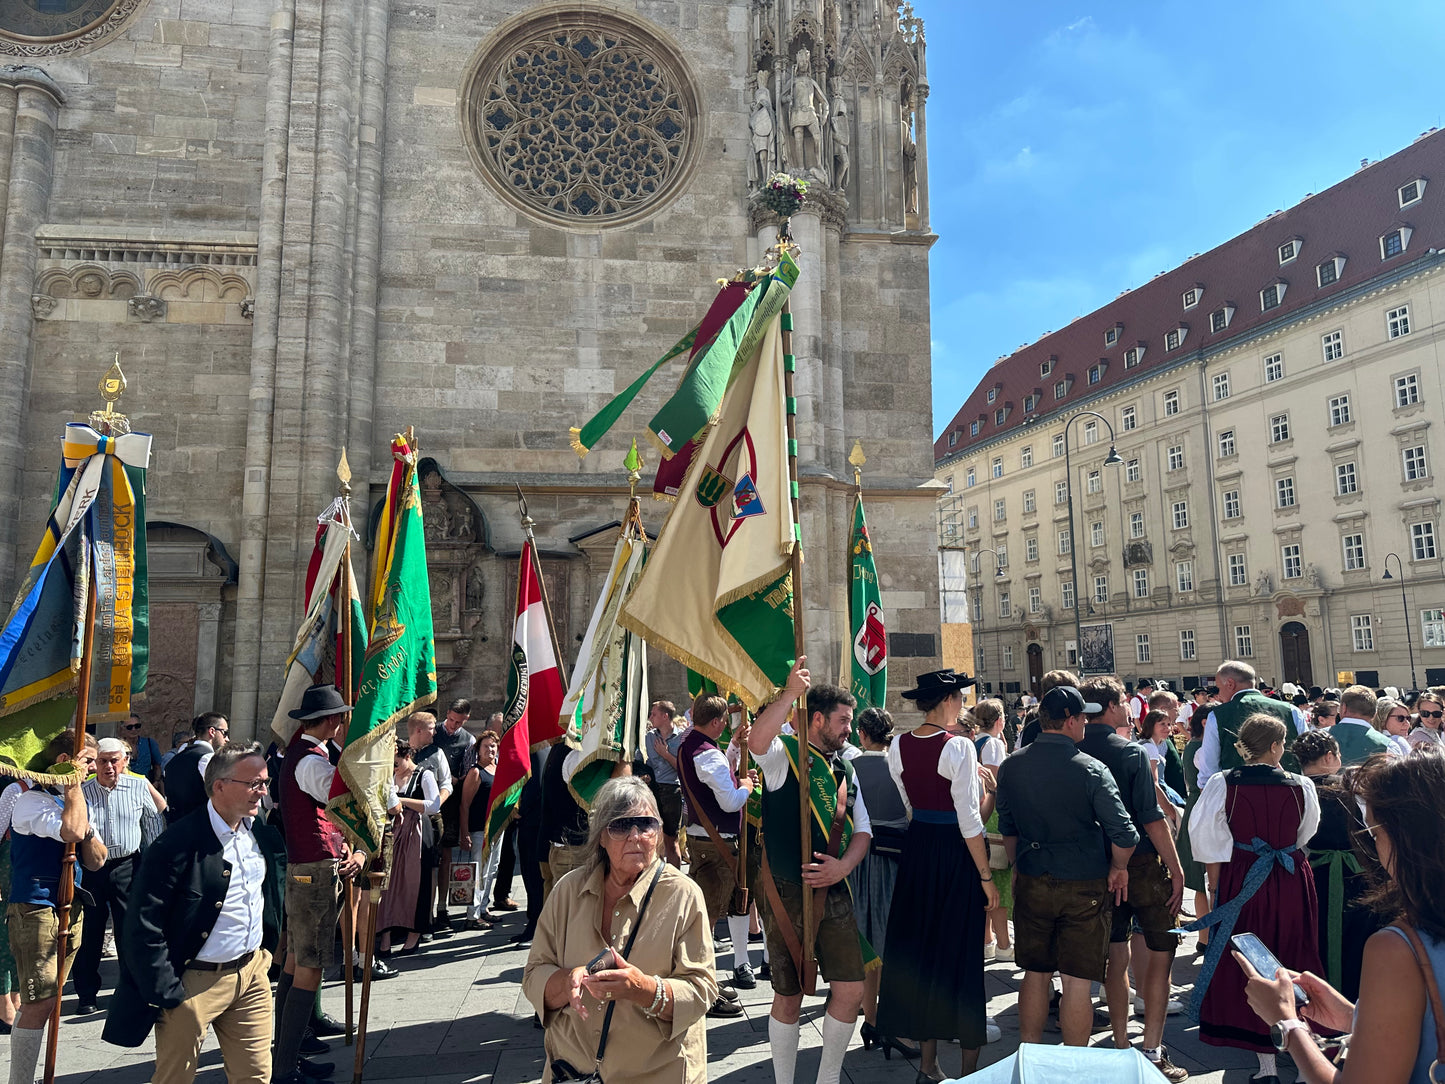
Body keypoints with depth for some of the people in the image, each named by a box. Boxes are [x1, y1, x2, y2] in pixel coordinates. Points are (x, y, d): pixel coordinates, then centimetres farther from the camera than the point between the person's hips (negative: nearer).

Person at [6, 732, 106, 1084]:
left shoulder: (76, 802, 14)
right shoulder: (32, 800, -12)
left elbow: (97, 861, 11)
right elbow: (71, 831, -32)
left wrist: (87, 831, -9)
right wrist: (73, 787, -17)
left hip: (69, 909, 8)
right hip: (35, 909, -8)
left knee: (45, 999, 13)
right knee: (40, 1002, -9)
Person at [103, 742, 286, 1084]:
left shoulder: (264, 835, 2)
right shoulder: (178, 844, -19)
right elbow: (143, 926, -17)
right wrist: (167, 994, -15)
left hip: (252, 973, 6)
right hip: (194, 982, -5)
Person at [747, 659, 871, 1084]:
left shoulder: (844, 770, 12)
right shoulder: (783, 754, -8)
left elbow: (862, 831, 13)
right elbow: (756, 740, -33)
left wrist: (843, 866, -6)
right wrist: (791, 693, -36)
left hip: (833, 893, 6)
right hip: (787, 894, -6)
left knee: (851, 990, 6)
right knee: (789, 997, 7)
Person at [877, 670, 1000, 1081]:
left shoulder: (898, 746, 0)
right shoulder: (959, 747, -17)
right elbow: (970, 820, -18)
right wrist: (986, 876, -12)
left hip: (917, 849, 6)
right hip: (956, 853, -6)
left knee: (920, 943, 15)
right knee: (961, 951, 5)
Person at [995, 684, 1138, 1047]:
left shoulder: (1011, 766, -2)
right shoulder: (1090, 769, -16)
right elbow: (1123, 834, -16)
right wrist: (1118, 869, 3)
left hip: (1031, 883, 4)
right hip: (1084, 887, -4)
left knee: (1035, 975, 16)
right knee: (1077, 982, 6)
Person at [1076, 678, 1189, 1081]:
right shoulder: (1132, 753, -15)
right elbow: (1152, 818, -16)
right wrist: (1176, 868, -8)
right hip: (1141, 864, -5)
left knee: (1116, 956, 14)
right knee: (1160, 952, 7)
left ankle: (1121, 1047, 22)